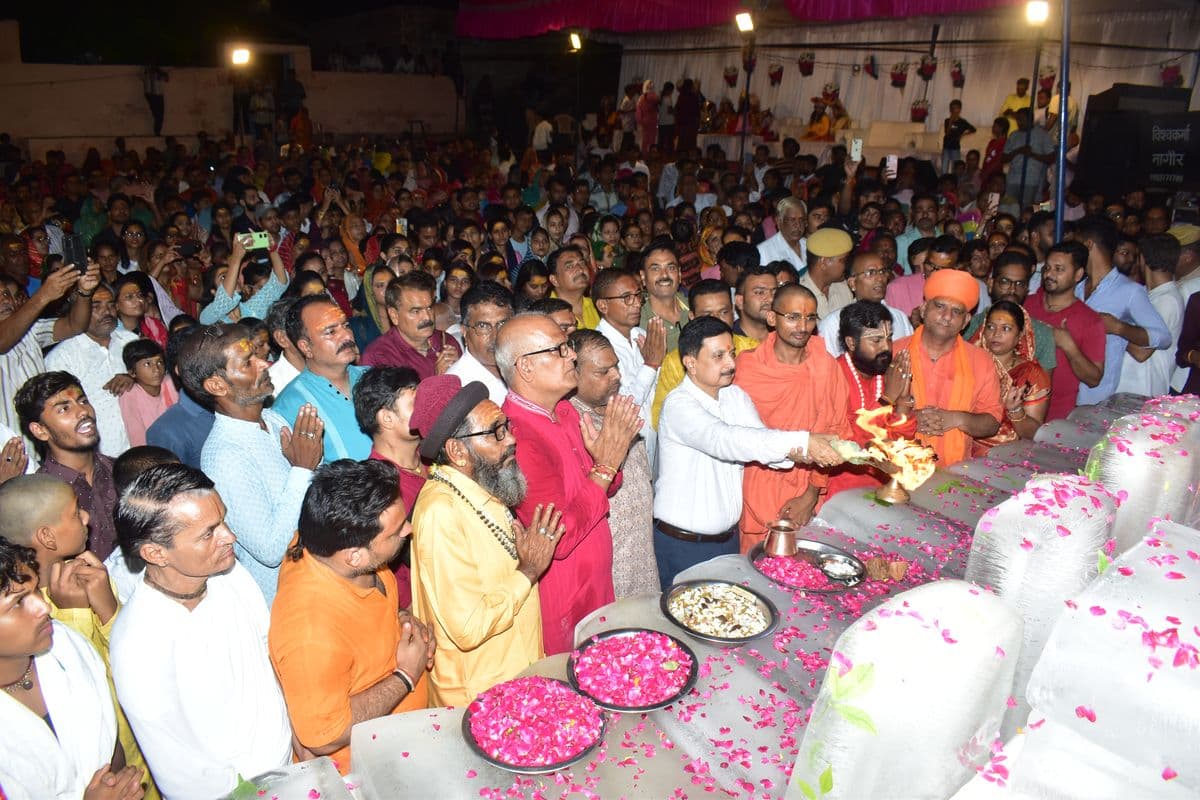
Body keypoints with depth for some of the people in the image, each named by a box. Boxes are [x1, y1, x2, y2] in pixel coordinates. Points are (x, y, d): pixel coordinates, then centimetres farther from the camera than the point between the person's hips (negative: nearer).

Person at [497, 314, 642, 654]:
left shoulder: (565, 411, 1)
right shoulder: (517, 436, -26)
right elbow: (559, 538, -26)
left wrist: (610, 459, -9)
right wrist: (605, 467, -20)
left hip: (596, 588, 8)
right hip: (561, 609, -8)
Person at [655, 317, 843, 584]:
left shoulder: (736, 396, 5)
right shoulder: (679, 404, -21)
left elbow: (760, 438, -6)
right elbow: (723, 440, -36)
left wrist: (793, 451, -30)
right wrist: (803, 441, -42)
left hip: (729, 537, 7)